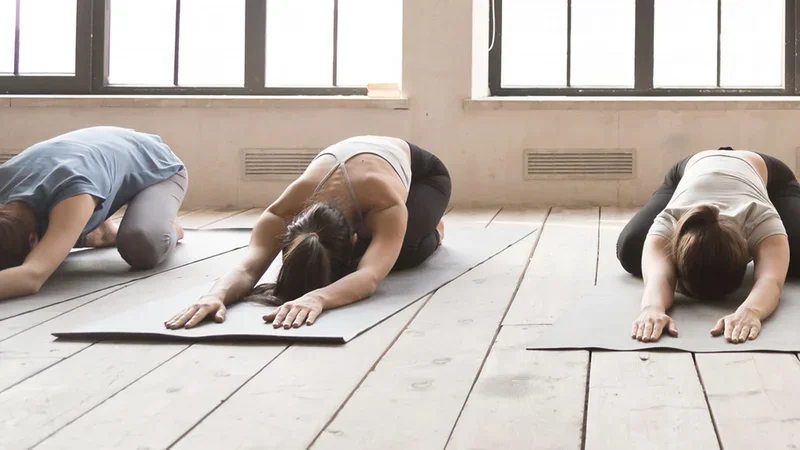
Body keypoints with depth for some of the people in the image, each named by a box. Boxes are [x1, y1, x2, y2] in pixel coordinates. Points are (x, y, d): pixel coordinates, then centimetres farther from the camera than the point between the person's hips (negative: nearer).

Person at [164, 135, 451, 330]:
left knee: (400, 253, -28)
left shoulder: (388, 202, -51)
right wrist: (217, 295, -77)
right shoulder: (286, 209, -41)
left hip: (421, 173, -3)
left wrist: (316, 297, -85)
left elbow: (369, 276, -64)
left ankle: (431, 232, 11)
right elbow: (249, 265, -53)